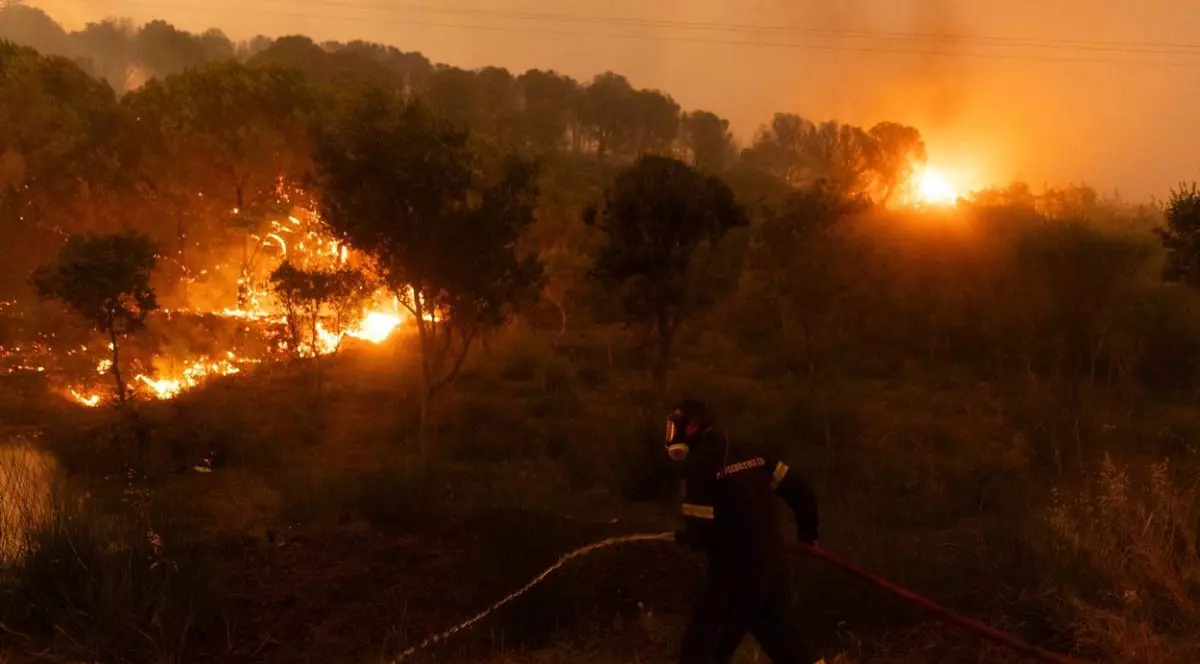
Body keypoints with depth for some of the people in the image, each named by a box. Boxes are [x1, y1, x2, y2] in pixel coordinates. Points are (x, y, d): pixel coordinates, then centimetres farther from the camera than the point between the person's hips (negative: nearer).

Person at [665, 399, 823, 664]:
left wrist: (681, 536, 6)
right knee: (779, 633, 23)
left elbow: (701, 534, -17)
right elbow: (799, 489, 9)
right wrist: (807, 532, 24)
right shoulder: (750, 457, 9)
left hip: (738, 571, -8)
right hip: (773, 560, 8)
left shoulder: (701, 467, -13)